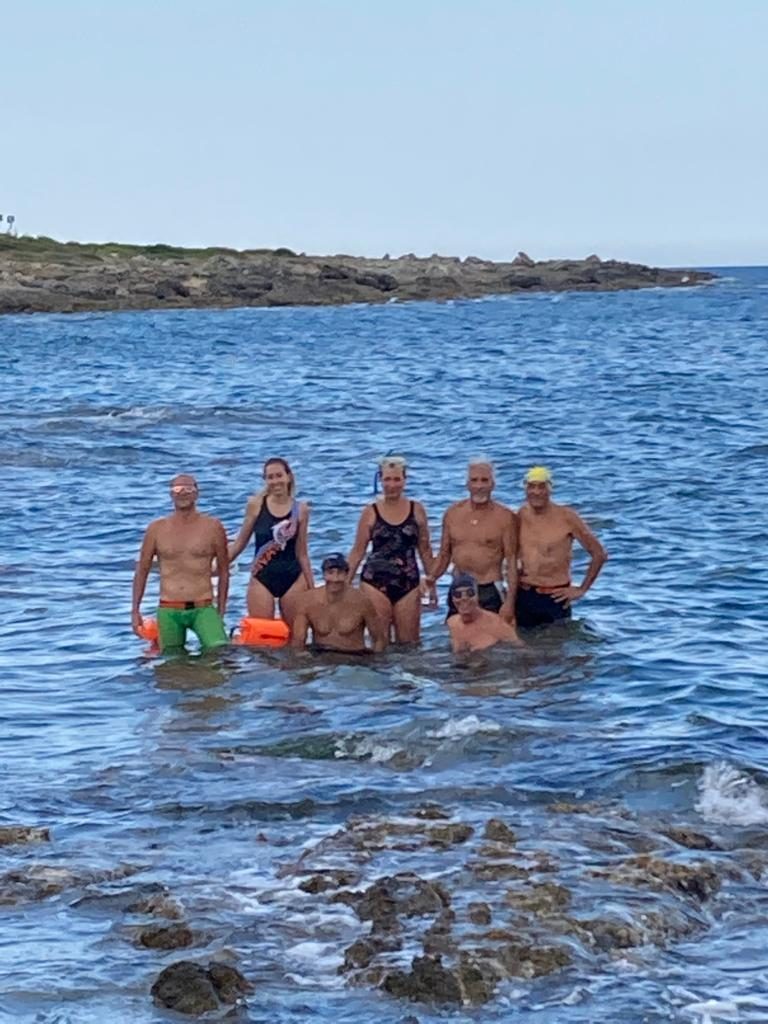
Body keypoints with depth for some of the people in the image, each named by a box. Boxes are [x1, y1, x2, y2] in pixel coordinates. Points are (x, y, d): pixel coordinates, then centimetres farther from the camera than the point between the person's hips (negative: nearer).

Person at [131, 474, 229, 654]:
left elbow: (223, 571, 9)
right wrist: (135, 610, 7)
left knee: (220, 651, -24)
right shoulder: (156, 529, 6)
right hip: (169, 611, 2)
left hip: (203, 608, -2)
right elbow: (142, 571, 12)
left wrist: (221, 611, 6)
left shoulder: (213, 527, 3)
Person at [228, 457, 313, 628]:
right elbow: (239, 543, 7)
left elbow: (302, 553, 9)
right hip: (262, 577, -1)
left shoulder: (300, 509, 3)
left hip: (293, 578, 1)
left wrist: (312, 588, 9)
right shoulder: (255, 504, 0)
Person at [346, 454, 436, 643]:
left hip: (409, 584, 1)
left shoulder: (417, 510, 5)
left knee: (409, 644, 4)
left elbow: (425, 550, 11)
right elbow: (357, 551, 5)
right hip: (376, 583, -1)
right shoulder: (370, 512, 1)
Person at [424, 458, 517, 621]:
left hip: (490, 593, -4)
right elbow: (444, 554, 14)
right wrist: (431, 577, -6)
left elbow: (511, 561, -6)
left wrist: (510, 602, -13)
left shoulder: (505, 517, -4)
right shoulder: (453, 513, 7)